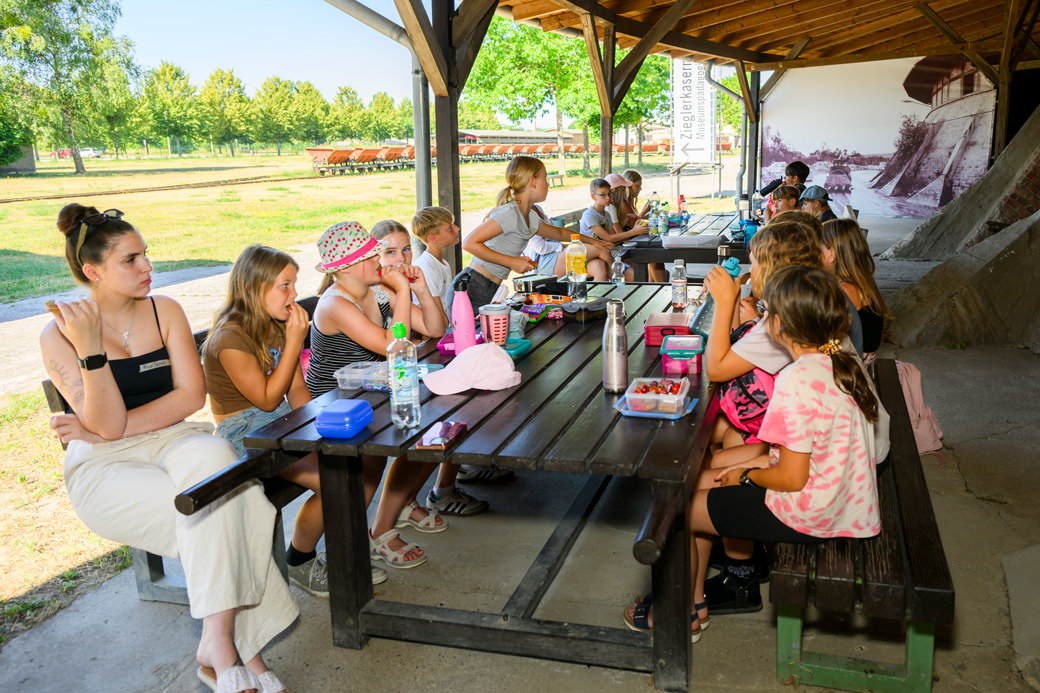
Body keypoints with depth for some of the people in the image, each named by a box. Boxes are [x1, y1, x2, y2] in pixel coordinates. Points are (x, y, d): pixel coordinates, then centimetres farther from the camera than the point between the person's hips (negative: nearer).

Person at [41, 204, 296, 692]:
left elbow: (192, 396, -2)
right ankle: (240, 647, -18)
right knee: (222, 511, -29)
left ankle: (219, 644, -29)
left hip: (172, 441, 3)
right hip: (103, 470, -3)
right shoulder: (59, 334, -4)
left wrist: (115, 429, -12)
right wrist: (91, 350, -24)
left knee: (211, 457, -33)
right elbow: (107, 424, -13)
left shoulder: (165, 312, 6)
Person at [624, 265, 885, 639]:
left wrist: (746, 475, -6)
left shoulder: (797, 380, -28)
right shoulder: (846, 363, 1)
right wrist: (752, 463, 8)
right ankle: (695, 598, 28)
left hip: (808, 516, -9)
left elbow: (792, 478, -25)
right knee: (697, 482, 18)